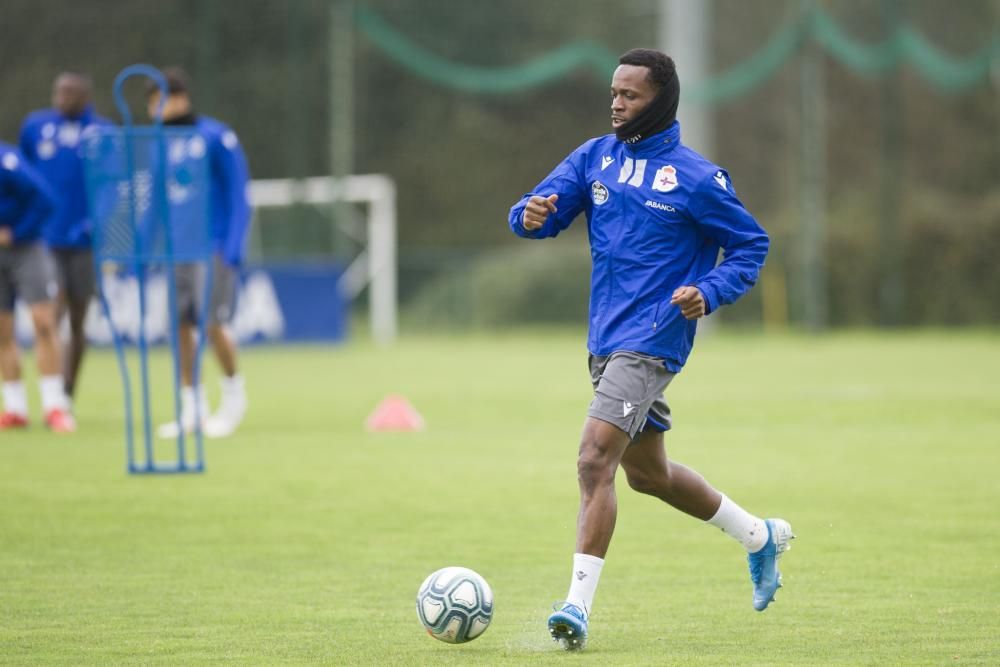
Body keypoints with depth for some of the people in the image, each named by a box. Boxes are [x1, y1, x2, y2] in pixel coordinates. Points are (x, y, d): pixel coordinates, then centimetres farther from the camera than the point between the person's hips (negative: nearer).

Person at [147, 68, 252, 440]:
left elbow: (237, 195, -6)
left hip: (212, 243, -5)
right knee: (180, 323, 1)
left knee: (212, 323, -11)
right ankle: (191, 406, 10)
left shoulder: (216, 138, -5)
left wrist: (233, 247, -13)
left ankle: (233, 393, 10)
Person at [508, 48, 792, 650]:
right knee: (648, 473, 21)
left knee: (595, 460, -21)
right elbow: (546, 208, -1)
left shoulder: (695, 177, -8)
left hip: (651, 341, -8)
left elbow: (751, 245, 0)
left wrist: (709, 292, -16)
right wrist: (531, 215, -25)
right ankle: (760, 537, 41)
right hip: (607, 340, 8)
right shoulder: (595, 158, 8)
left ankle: (580, 604, -22)